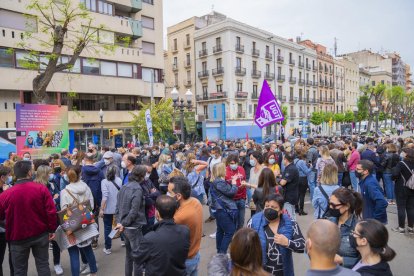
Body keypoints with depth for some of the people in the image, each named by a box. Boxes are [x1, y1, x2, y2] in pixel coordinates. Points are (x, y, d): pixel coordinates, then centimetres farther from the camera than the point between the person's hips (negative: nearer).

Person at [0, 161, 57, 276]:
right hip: (41, 235, 0)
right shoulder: (41, 189, -12)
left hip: (18, 237, 0)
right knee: (43, 265, 14)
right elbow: (51, 211, -13)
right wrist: (52, 229, 0)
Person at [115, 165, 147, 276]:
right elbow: (134, 211, -22)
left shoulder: (124, 187, 6)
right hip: (134, 227, -8)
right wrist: (123, 224, -12)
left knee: (129, 254, 21)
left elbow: (118, 206, 8)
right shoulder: (137, 189, -19)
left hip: (126, 226, 8)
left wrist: (119, 221, 4)